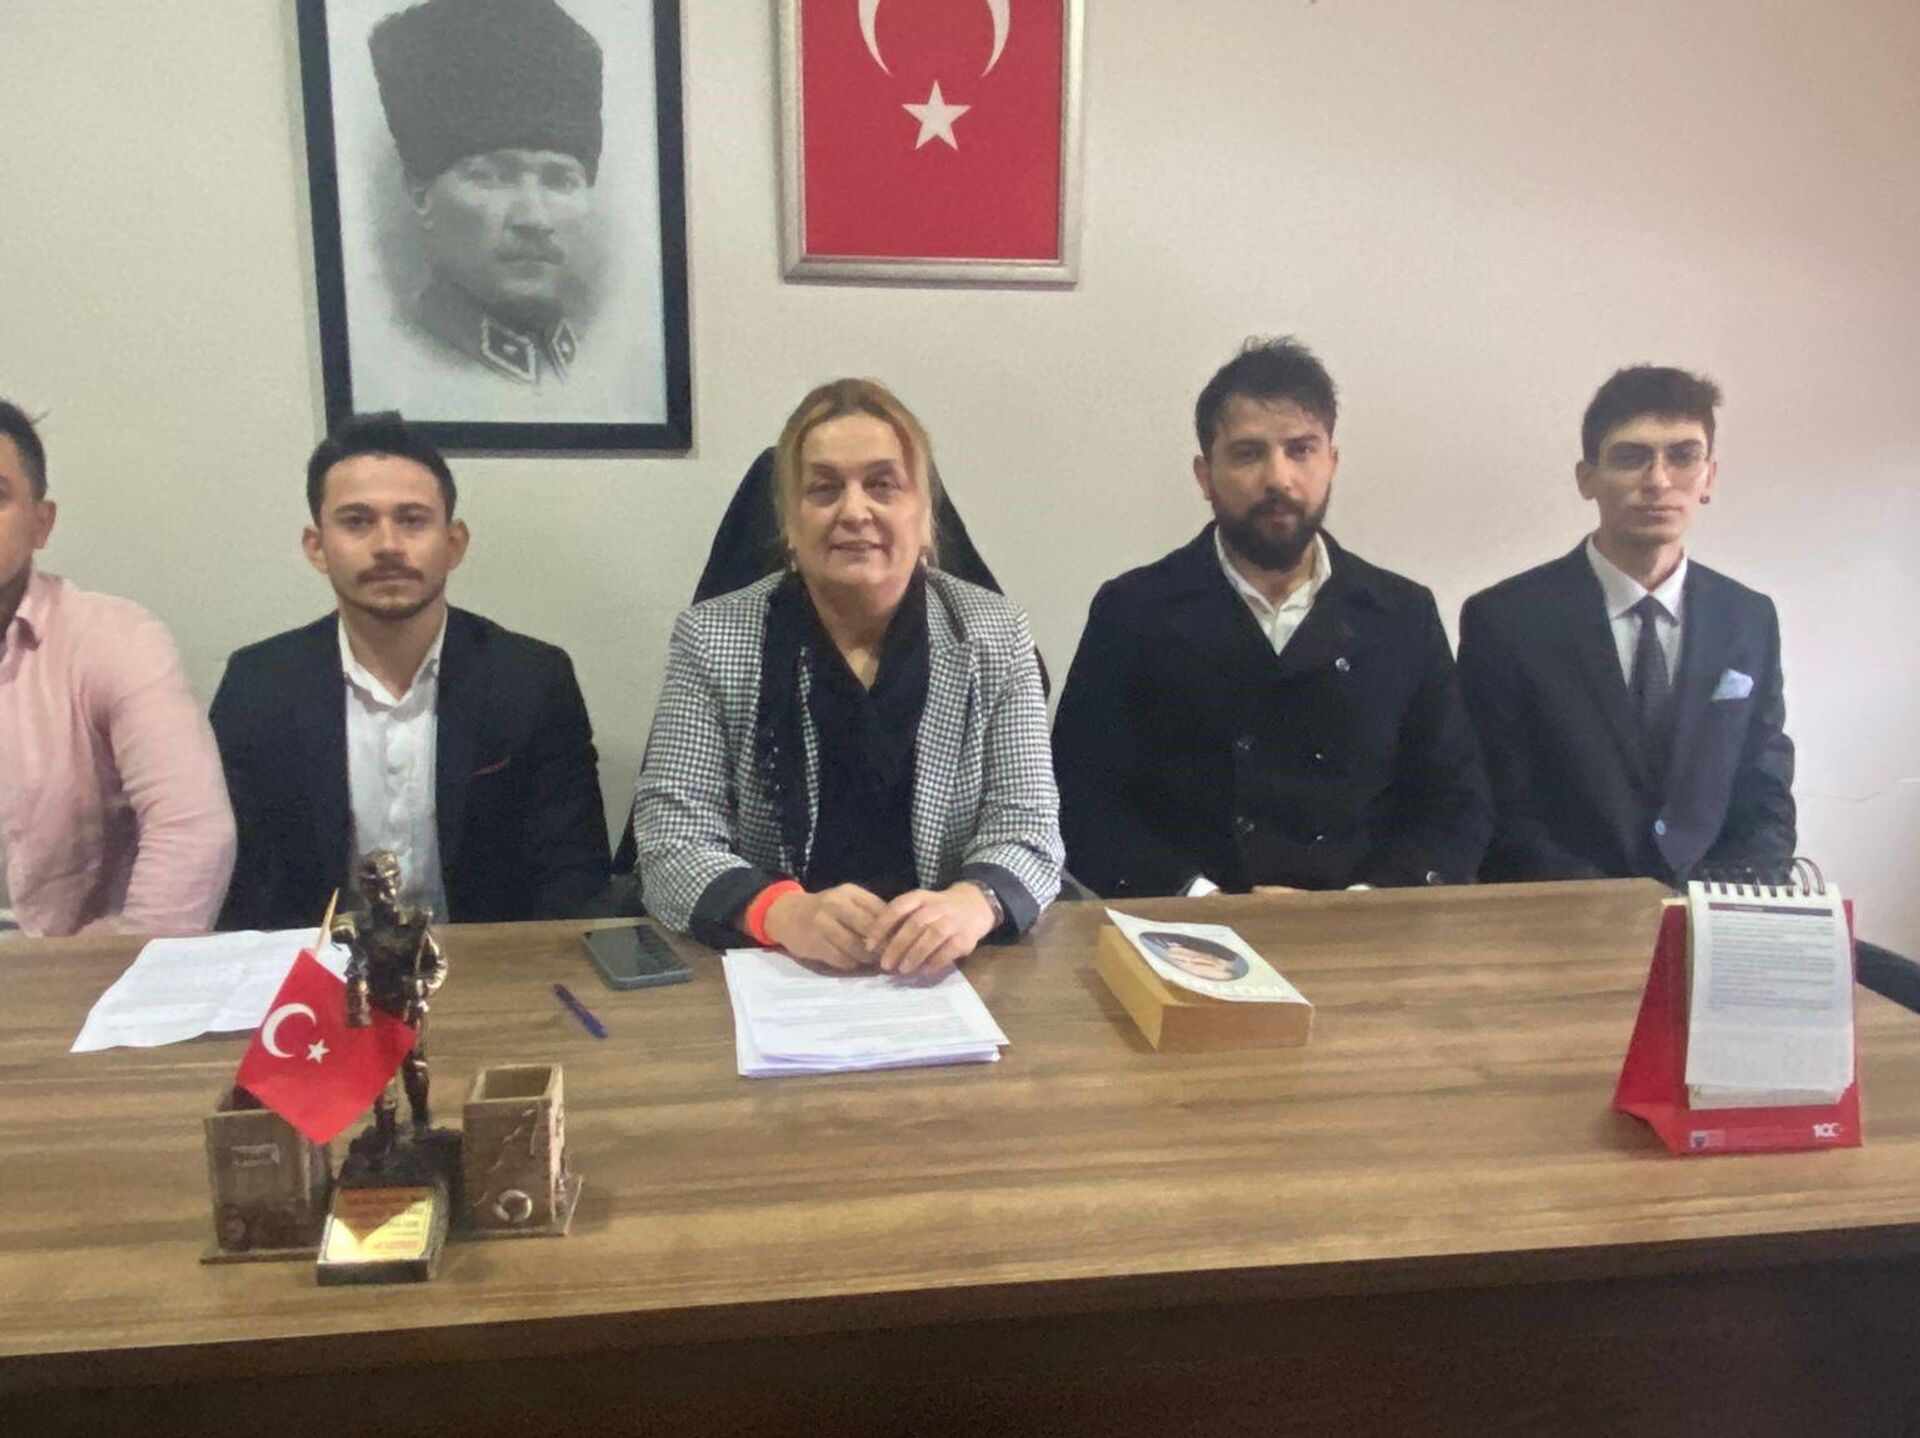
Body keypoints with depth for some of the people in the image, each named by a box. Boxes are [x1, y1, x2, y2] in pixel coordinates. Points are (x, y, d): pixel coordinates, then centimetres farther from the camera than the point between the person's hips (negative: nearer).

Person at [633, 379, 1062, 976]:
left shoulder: (996, 635, 4)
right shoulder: (710, 640, -1)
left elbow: (1028, 829, -1)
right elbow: (671, 842, -7)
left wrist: (972, 903, -23)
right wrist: (783, 912, -26)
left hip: (944, 975, 2)